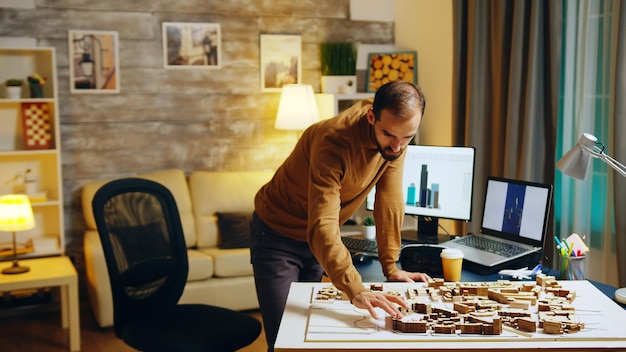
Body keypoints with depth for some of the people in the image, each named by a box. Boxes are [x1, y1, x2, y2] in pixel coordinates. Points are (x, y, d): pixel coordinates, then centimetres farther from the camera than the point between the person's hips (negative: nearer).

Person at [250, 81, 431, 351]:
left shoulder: (395, 139, -15)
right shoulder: (333, 141, -35)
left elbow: (390, 203, -8)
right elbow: (322, 227, -42)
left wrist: (391, 267, -7)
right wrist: (356, 291, -50)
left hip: (317, 239, 6)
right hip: (278, 235, -6)